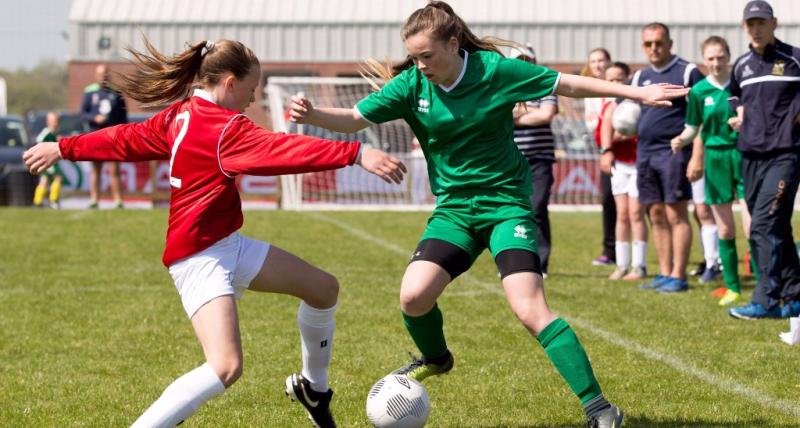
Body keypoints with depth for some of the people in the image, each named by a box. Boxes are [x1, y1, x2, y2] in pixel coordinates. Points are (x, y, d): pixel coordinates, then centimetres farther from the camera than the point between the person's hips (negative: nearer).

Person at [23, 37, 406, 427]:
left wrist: (64, 148, 32)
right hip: (200, 259, -11)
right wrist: (356, 154, -39)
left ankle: (313, 387, 37)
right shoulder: (224, 128, -20)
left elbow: (127, 139, 18)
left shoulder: (180, 115, 8)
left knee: (324, 288, 17)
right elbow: (283, 150, -32)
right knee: (226, 367, -25)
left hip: (229, 247, 11)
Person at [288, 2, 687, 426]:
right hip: (454, 208, 4)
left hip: (506, 203, -4)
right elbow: (354, 118, -6)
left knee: (530, 310, -20)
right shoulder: (411, 84, -7)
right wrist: (312, 114, -26)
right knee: (413, 296, -14)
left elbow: (567, 84, -7)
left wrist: (638, 92, -6)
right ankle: (435, 358, 22)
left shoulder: (495, 70, -15)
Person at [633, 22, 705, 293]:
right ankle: (664, 273, 14)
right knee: (656, 215, 8)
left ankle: (678, 276, -3)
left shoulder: (688, 72, -4)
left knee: (676, 214, -5)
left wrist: (697, 156, -15)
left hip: (674, 151, -6)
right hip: (645, 152, 6)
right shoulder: (640, 77, 15)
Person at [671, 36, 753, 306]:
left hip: (744, 155, -2)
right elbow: (692, 128, 8)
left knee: (752, 227, -11)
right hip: (716, 159, 2)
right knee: (725, 230, 6)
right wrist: (681, 140, -12)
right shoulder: (699, 91, 2)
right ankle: (732, 288, 17)